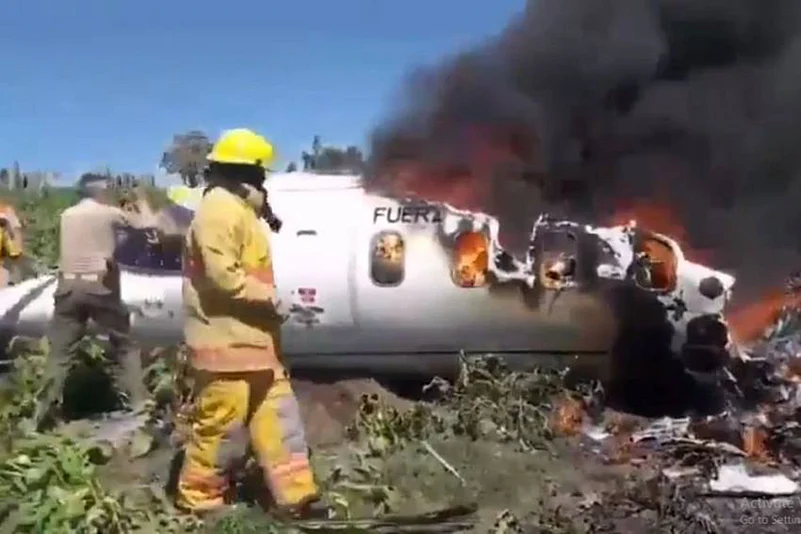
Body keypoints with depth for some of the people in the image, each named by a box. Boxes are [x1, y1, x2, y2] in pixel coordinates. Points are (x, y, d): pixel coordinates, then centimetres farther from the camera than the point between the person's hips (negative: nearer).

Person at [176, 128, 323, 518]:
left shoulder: (238, 208, 19)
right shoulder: (220, 209, -16)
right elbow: (221, 275, -24)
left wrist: (267, 299, 13)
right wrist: (269, 297, -16)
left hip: (250, 337, 11)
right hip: (225, 340, -11)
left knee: (276, 416, 9)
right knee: (222, 424, -1)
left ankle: (294, 496, 14)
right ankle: (197, 498, 16)